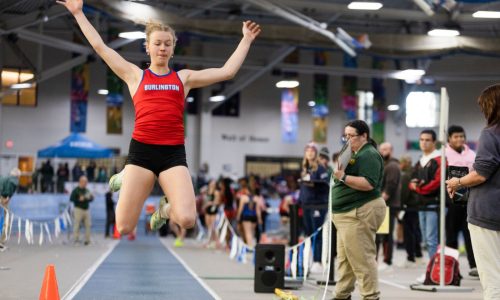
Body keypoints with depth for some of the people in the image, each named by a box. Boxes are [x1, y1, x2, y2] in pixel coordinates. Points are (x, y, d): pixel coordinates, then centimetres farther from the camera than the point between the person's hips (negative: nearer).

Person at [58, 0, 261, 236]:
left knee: (187, 219, -22)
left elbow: (227, 71, 12)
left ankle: (165, 210, 18)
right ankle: (126, 182, 32)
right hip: (141, 150, 0)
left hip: (173, 153, 1)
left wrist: (246, 40, 14)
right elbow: (100, 47, 11)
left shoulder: (184, 77, 15)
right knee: (124, 228, -3)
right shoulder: (135, 75, 11)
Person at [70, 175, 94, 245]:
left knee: (88, 225, 2)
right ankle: (76, 239, -3)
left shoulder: (87, 190, 15)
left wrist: (90, 197, -2)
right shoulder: (76, 190, -4)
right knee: (77, 224, -8)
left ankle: (87, 239, 7)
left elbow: (91, 199, 19)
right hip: (78, 209, -6)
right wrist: (79, 199, -18)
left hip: (86, 210, 6)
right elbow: (71, 199, -10)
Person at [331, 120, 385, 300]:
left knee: (361, 258, -10)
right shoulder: (355, 154, 19)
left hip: (360, 213, -11)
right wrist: (339, 174, 10)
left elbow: (368, 184, -24)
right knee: (345, 258, 14)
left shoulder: (369, 155, -12)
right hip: (349, 213, 11)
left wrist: (343, 177, -25)